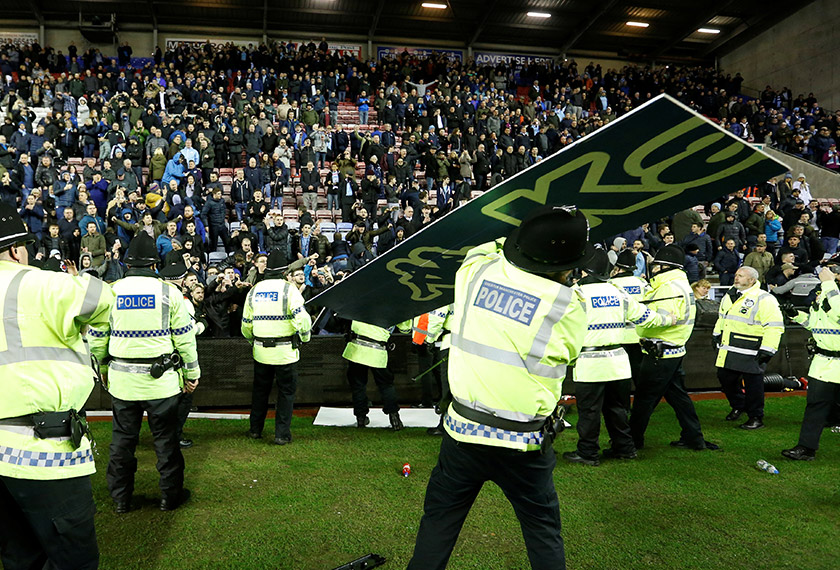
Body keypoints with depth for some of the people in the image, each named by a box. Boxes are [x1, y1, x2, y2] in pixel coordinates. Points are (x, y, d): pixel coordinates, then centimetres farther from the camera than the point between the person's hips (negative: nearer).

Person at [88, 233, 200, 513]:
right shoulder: (169, 292, -6)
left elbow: (96, 338, 6)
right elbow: (185, 337, -5)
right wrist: (192, 373, 5)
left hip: (122, 378, 2)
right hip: (161, 378, -2)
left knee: (123, 438, 14)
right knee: (166, 438, 9)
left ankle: (121, 498, 25)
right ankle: (170, 496, 19)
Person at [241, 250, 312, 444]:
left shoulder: (254, 291, 6)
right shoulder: (288, 289, -10)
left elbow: (246, 325, 10)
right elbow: (301, 318, -18)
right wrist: (304, 337, -1)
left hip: (261, 350, 5)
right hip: (285, 351, -4)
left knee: (260, 390, 19)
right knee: (287, 391, 7)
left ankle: (255, 429, 28)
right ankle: (282, 434, 8)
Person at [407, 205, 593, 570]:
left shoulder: (474, 270, -8)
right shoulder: (568, 305, -15)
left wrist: (525, 242, 17)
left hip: (463, 430, 2)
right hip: (523, 443, -2)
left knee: (439, 519, 20)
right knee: (543, 529, 20)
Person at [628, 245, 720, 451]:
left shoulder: (669, 288, -18)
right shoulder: (681, 284, 16)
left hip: (660, 354, -10)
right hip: (674, 351, 10)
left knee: (644, 397, 0)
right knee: (677, 394, 16)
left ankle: (634, 439, 11)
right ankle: (694, 438, 22)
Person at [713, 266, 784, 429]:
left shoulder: (764, 300, -12)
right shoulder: (729, 296, 13)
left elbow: (774, 327, -16)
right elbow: (722, 317, 28)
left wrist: (767, 350, -19)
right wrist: (717, 335, 26)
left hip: (750, 354, -8)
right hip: (728, 351, 8)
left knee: (753, 384, 0)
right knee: (725, 378, 14)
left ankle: (756, 418, 15)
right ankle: (738, 406, 37)